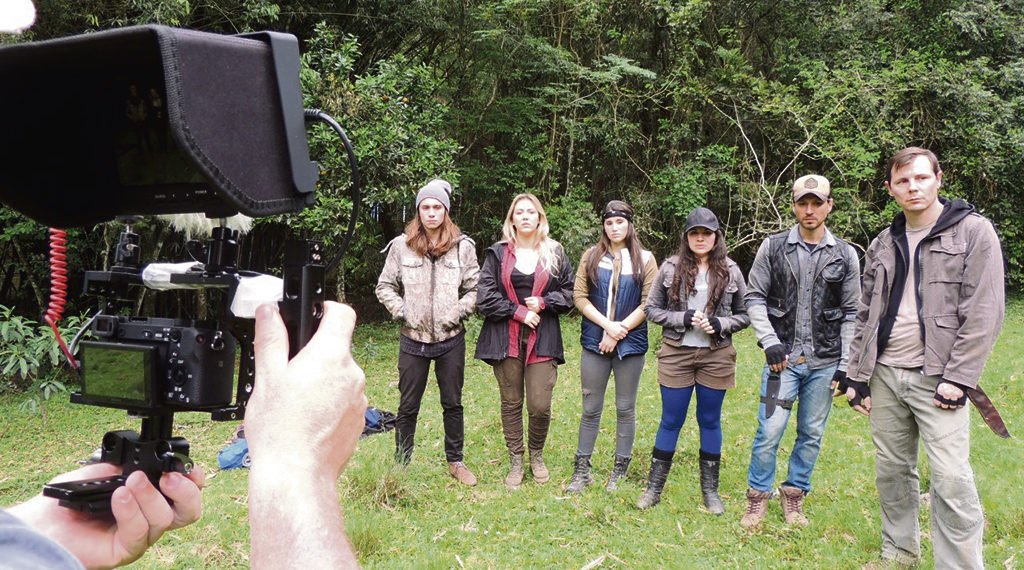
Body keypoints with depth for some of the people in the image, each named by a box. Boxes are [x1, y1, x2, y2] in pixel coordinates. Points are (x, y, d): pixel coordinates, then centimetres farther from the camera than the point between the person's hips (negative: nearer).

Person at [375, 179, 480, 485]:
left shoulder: (463, 247, -2)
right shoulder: (402, 245, -2)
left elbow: (474, 289, 2)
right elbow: (385, 286, 6)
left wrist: (457, 313, -9)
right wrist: (401, 311, -6)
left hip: (451, 338, 0)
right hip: (413, 337, 0)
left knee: (453, 403, 12)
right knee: (408, 406, 8)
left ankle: (455, 461, 27)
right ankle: (401, 464, 20)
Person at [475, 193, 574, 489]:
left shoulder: (555, 253, 8)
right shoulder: (498, 253, 4)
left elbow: (569, 294, 9)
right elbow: (485, 298, -3)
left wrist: (542, 302, -8)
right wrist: (518, 312, -11)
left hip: (542, 339, 0)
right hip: (506, 339, 0)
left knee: (540, 406, -4)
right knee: (511, 403, 8)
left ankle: (537, 455, 24)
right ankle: (515, 462, 22)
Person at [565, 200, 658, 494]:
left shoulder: (645, 259, 2)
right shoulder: (591, 257, 5)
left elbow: (647, 304, -4)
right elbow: (579, 296, 0)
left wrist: (618, 333, -11)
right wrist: (607, 325, -12)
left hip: (631, 343, -1)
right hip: (594, 342, 1)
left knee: (625, 409, 7)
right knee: (590, 409, 6)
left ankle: (619, 472, 18)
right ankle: (582, 470, 15)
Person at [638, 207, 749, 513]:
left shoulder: (730, 271, 0)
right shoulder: (671, 268, -3)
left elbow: (744, 315, 6)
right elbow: (652, 309, 0)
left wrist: (719, 324, -13)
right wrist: (683, 318, -15)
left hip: (716, 356, 1)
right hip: (677, 354, -1)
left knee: (710, 421, 11)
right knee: (671, 420, 6)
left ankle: (710, 489, 24)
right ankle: (654, 486, 18)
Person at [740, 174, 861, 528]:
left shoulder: (845, 255, 4)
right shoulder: (773, 247, 2)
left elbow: (852, 313, 7)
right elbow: (755, 298, 3)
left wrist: (846, 364, 1)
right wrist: (770, 341, -8)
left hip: (825, 362, 2)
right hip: (783, 358, -2)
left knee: (812, 434, 10)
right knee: (770, 431, -5)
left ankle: (794, 493, 26)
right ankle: (758, 496, 12)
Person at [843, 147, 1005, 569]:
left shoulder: (973, 232, -3)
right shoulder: (883, 245, 13)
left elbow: (984, 312, -9)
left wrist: (957, 379, -14)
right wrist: (857, 375, 9)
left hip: (937, 378, -5)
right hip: (885, 375, 5)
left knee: (951, 480, -10)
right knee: (891, 472, 11)